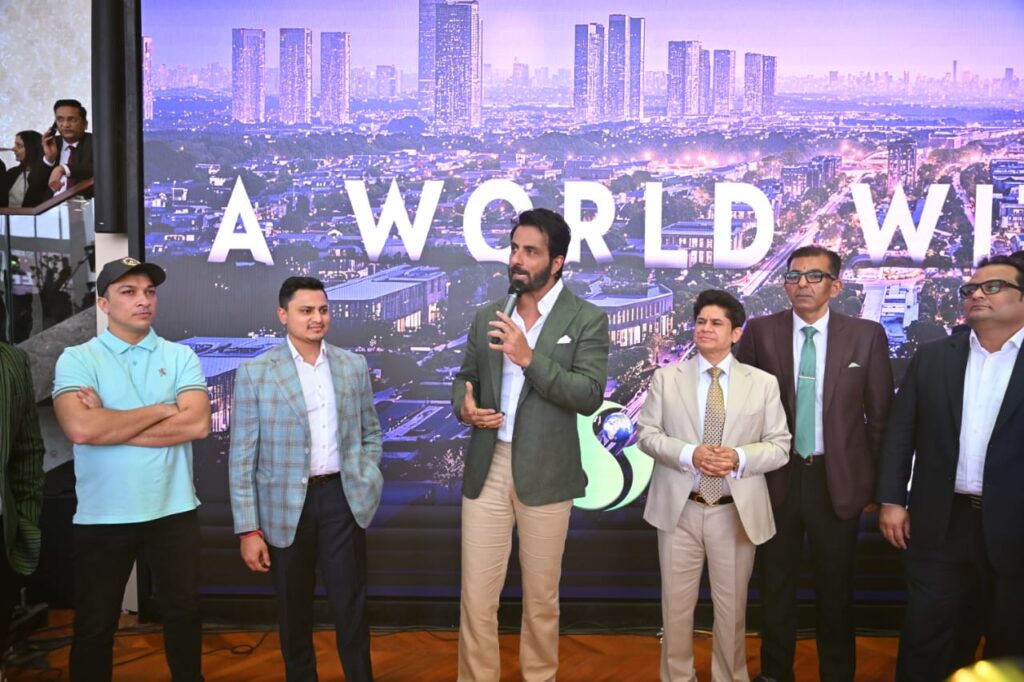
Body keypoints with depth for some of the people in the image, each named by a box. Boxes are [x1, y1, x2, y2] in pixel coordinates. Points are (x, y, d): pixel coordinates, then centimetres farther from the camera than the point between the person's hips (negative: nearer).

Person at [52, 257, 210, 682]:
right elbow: (80, 428, -20)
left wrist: (111, 425, -14)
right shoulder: (76, 359, -3)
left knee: (183, 613, 13)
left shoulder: (180, 356, 2)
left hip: (174, 512, 1)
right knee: (94, 626, 13)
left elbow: (198, 424, -12)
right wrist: (161, 410, -12)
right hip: (102, 518, -1)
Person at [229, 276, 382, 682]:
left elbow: (371, 431, 15)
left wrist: (365, 479, 1)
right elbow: (242, 457, -5)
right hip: (286, 506, -1)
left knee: (350, 607, 6)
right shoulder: (255, 373, -5)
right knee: (293, 611, 14)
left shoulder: (354, 366, 4)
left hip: (342, 499, 1)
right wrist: (248, 528, -7)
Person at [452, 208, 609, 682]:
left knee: (541, 596, 12)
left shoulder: (587, 319, -4)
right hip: (486, 468, 3)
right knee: (476, 594, 6)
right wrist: (464, 407, -9)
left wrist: (530, 358, -23)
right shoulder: (486, 315, 9)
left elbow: (589, 396, -13)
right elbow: (464, 378, 14)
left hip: (544, 473, -3)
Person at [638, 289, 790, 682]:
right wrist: (688, 454, -17)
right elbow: (646, 433, 0)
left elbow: (780, 447, 0)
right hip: (678, 509, 0)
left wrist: (739, 458, -19)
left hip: (736, 512, 0)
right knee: (676, 603, 11)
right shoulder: (666, 378, 3)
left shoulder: (763, 383, 2)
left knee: (731, 605, 14)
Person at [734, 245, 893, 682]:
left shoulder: (866, 335, -3)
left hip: (839, 480, 0)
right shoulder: (760, 332, -3)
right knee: (776, 584, 15)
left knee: (836, 589, 14)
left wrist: (877, 484, 1)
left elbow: (881, 415, 1)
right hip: (776, 478, 1)